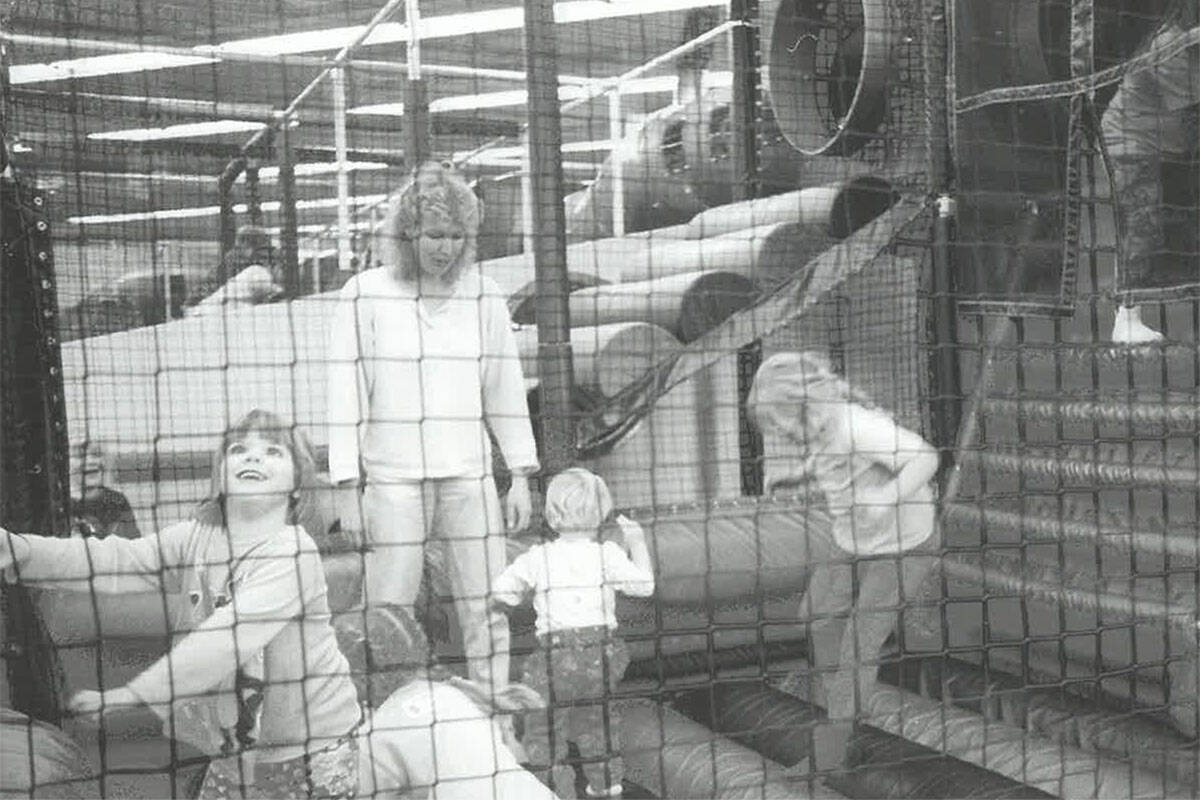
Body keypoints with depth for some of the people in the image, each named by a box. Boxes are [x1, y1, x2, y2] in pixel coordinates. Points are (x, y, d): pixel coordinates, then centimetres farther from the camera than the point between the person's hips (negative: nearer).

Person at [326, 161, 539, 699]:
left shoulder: (482, 294, 7)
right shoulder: (364, 295, 0)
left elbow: (506, 388, 11)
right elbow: (346, 393, -1)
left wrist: (521, 476, 9)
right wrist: (347, 490, -4)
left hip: (470, 477, 2)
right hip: (393, 479, -2)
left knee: (488, 615, 4)